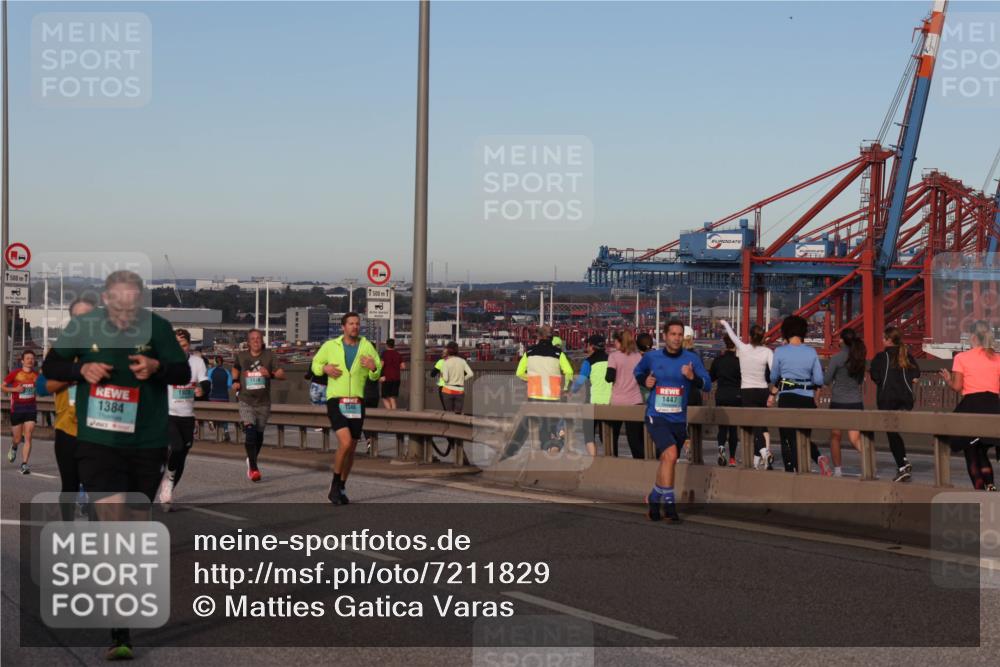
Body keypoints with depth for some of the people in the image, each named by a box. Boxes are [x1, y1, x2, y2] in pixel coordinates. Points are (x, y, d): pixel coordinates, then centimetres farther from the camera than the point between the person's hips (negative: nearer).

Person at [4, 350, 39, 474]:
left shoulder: (36, 374, 3)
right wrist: (15, 389, -15)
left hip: (31, 408, 1)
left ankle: (24, 464, -8)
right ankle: (13, 447, 44)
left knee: (28, 437, -10)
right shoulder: (15, 374, -5)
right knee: (17, 439, 7)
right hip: (17, 408, -1)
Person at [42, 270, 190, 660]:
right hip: (97, 442, -1)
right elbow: (50, 367, 7)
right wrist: (81, 369, -13)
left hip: (147, 444, 2)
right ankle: (120, 634, -13)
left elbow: (184, 373, -1)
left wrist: (157, 367, -22)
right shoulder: (83, 327, -3)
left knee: (137, 526, 13)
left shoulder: (157, 327, -4)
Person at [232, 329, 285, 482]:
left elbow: (282, 374, -5)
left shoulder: (269, 355, -1)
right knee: (249, 431, -19)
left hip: (263, 402, 1)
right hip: (246, 401, -1)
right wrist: (235, 381, 10)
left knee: (259, 434, 11)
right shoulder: (241, 356, 3)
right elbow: (235, 368, 26)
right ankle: (253, 468, -17)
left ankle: (251, 460, 37)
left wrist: (270, 374, -23)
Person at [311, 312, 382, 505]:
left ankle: (341, 488, 26)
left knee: (351, 448, 9)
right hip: (336, 402, -3)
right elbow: (315, 364, 15)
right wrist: (325, 368, -8)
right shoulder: (330, 346, 2)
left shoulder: (367, 347, 4)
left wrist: (373, 368, -17)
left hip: (357, 403, 3)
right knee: (345, 442, -21)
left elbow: (375, 376, 7)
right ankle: (335, 486, -3)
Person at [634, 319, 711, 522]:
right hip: (656, 416, -3)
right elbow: (637, 372, 20)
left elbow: (707, 385, -7)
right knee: (670, 454, -24)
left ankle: (654, 498, 39)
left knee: (666, 461, 15)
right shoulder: (651, 357, 0)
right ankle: (668, 502, -19)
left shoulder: (692, 359, -2)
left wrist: (693, 377, -26)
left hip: (679, 419, 3)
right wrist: (645, 380, -1)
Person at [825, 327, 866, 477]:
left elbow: (826, 380, -8)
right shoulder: (860, 358, 4)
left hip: (838, 402, -4)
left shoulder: (837, 358, -12)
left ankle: (837, 470, 16)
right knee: (855, 438, 1)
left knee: (835, 437, 12)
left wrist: (823, 372, 12)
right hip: (856, 402, 4)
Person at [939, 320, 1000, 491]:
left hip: (971, 407, -4)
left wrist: (947, 379, 13)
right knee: (982, 452, 19)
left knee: (971, 455, 8)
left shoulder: (961, 358, -5)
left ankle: (980, 490, 0)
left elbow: (957, 387, -7)